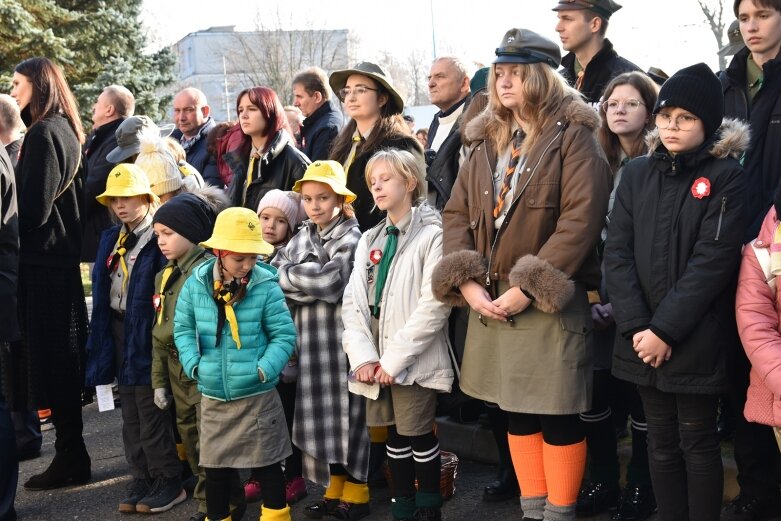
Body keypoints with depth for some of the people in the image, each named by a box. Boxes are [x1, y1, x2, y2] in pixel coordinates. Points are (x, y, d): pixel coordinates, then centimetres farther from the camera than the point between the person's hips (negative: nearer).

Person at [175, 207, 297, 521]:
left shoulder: (266, 287, -11)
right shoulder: (196, 284, -4)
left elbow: (284, 336, -7)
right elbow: (183, 327, 7)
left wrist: (264, 369, -18)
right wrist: (194, 364, -6)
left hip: (258, 396, -2)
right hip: (212, 397, 3)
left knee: (267, 464, 9)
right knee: (215, 467, 15)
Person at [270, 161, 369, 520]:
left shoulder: (351, 238, -6)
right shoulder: (301, 238, 12)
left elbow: (329, 282, -20)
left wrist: (287, 275, -9)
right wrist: (311, 285, -14)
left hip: (340, 339, -6)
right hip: (309, 340, 6)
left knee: (346, 413, 2)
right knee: (322, 414, 12)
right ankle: (335, 490, 24)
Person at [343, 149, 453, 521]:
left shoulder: (432, 236, -6)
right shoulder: (370, 240, 14)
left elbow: (434, 306, -15)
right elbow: (352, 301, 7)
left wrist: (394, 358, -16)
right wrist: (363, 356, -7)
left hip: (413, 361, -5)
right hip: (375, 361, 5)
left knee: (418, 435, 2)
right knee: (395, 436, 12)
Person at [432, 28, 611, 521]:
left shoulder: (573, 137, -7)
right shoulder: (485, 140, 12)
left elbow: (581, 219, -17)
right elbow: (457, 213, 8)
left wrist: (528, 287, -20)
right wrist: (467, 280, -7)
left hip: (551, 304, -6)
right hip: (491, 302, 6)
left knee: (558, 416, 2)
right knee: (517, 413, 15)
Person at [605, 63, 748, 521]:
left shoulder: (725, 175, -5)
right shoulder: (637, 173, 7)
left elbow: (712, 261, -13)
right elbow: (617, 253, 0)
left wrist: (665, 330, -16)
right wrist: (637, 326, -11)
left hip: (696, 340, -4)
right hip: (644, 338, 4)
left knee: (697, 443, 6)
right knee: (661, 442, 13)